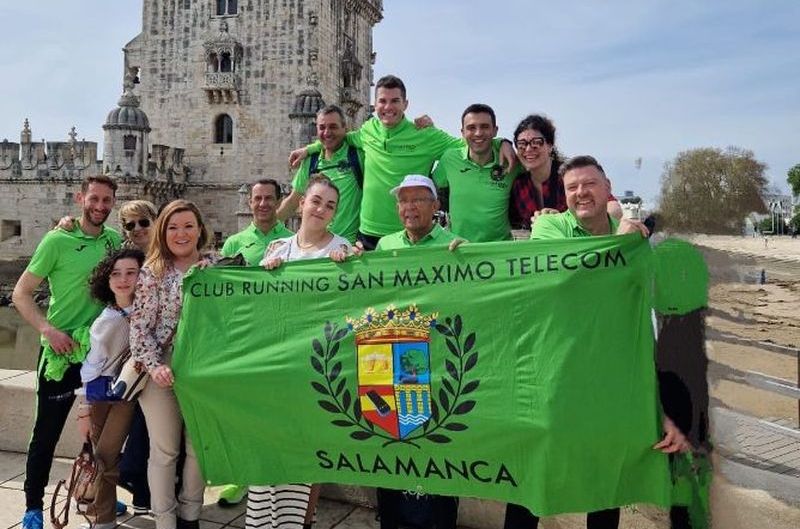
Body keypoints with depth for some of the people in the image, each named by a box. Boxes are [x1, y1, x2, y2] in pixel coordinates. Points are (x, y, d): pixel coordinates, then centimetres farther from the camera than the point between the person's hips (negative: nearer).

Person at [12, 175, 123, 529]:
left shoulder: (115, 239, 3)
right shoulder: (58, 241, -10)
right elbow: (21, 293, -9)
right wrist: (47, 329, -22)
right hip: (63, 349, -5)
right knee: (47, 431, 5)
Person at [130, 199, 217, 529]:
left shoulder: (217, 264, 4)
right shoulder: (153, 272, -4)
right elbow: (140, 326, -7)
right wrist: (153, 366, -17)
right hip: (163, 371, -2)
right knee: (165, 451, 8)